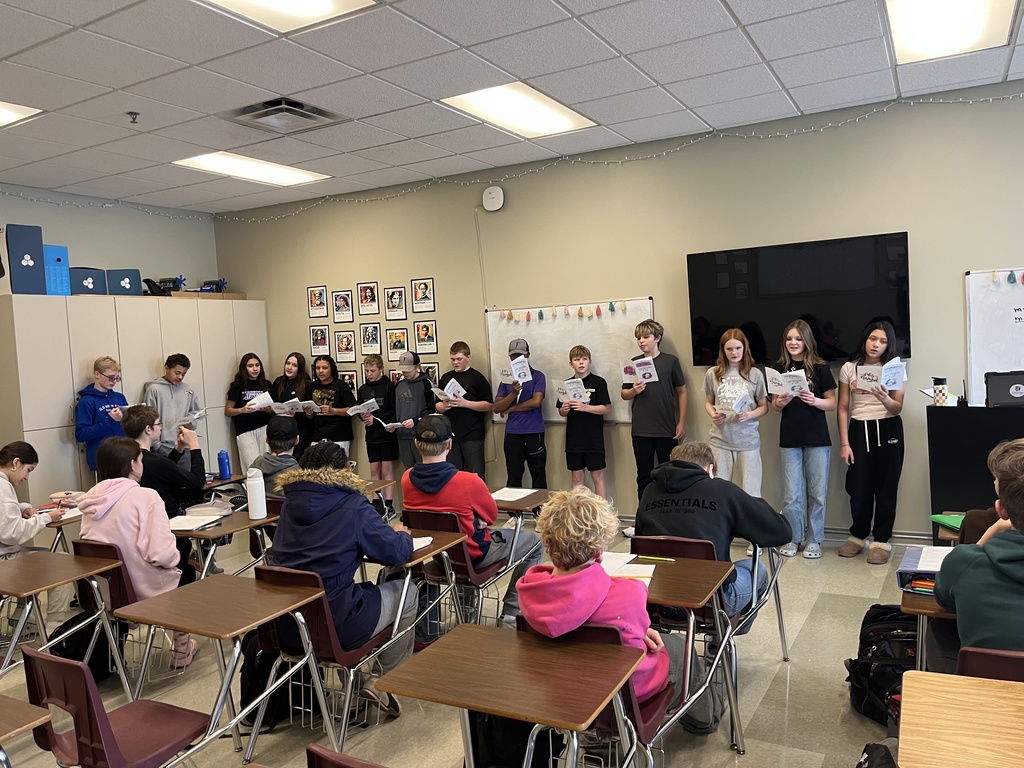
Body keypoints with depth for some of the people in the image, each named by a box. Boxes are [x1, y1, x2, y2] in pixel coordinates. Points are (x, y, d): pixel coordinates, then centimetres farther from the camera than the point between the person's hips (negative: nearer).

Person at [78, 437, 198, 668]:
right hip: (142, 590, -6)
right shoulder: (145, 496, -19)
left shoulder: (92, 497, 0)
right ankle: (181, 651, 32)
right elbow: (161, 554, -25)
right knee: (178, 572, 24)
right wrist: (174, 557, -2)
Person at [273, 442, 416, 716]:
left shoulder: (291, 503, 7)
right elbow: (396, 552, -8)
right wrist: (402, 534, 15)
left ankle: (358, 679, 32)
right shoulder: (353, 506, -10)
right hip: (335, 626, -6)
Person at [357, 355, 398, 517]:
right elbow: (359, 411, 12)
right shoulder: (363, 389, 8)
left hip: (387, 434, -5)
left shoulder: (389, 386, -8)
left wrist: (376, 419, -17)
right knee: (374, 470, 9)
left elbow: (395, 411, -12)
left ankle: (389, 506, 4)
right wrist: (363, 416, -9)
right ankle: (376, 505, 16)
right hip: (371, 436, 5)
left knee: (387, 470, 0)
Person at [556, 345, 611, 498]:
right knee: (577, 477, 10)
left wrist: (585, 407, -19)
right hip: (573, 438, 4)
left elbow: (607, 409, -9)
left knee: (597, 476, 2)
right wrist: (564, 409, -9)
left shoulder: (598, 382, -4)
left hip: (594, 438, -4)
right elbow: (562, 412, 14)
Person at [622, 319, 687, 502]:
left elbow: (681, 392, 3)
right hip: (641, 430, 2)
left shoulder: (671, 361, -1)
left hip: (667, 429, -2)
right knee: (644, 476, 9)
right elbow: (624, 394, 11)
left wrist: (682, 422, -2)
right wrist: (634, 390, -12)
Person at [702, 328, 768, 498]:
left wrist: (748, 415, -16)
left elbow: (764, 407, 4)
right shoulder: (712, 374, 2)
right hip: (719, 439, 1)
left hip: (747, 440, -1)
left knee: (751, 492, 5)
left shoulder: (755, 374, -2)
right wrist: (713, 415, -8)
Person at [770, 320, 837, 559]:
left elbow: (832, 403, -1)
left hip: (817, 439, -1)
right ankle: (793, 538, 19)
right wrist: (780, 402, -13)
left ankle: (813, 540, 19)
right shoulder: (779, 369, 3)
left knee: (817, 492, 6)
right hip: (789, 439, 2)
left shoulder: (820, 368, -3)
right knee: (791, 494, 5)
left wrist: (814, 400, -20)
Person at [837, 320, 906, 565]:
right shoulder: (849, 368, 3)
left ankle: (881, 541, 13)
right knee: (858, 486, 1)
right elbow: (843, 408, 3)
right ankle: (858, 536, 22)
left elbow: (897, 409, -4)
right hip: (859, 430, 1)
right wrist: (844, 443, -3)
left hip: (887, 431, 0)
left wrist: (883, 398, -27)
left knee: (885, 487, 1)